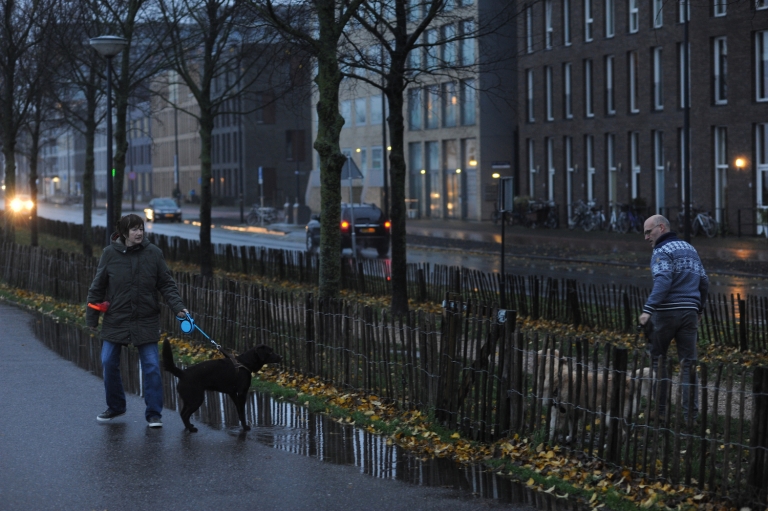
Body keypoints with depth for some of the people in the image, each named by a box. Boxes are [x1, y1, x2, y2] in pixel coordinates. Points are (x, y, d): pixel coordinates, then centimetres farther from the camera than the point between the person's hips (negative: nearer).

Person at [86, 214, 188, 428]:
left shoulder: (153, 253, -6)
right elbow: (97, 287, 1)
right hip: (116, 320, 1)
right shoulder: (110, 253, -6)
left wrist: (178, 307, -14)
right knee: (109, 363, 5)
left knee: (151, 366, -5)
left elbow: (167, 284, -1)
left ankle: (154, 414, 4)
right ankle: (115, 407, 25)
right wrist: (92, 317, 3)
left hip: (146, 320, -1)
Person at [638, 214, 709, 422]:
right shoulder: (690, 249, 17)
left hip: (667, 312, -6)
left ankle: (658, 408, 5)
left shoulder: (662, 251, -7)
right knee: (688, 362, 4)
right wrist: (699, 309, 28)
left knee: (656, 359, 6)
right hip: (690, 312, 6)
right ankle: (691, 412, -1)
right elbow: (704, 282, 18)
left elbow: (663, 282, -22)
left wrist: (648, 309, -27)